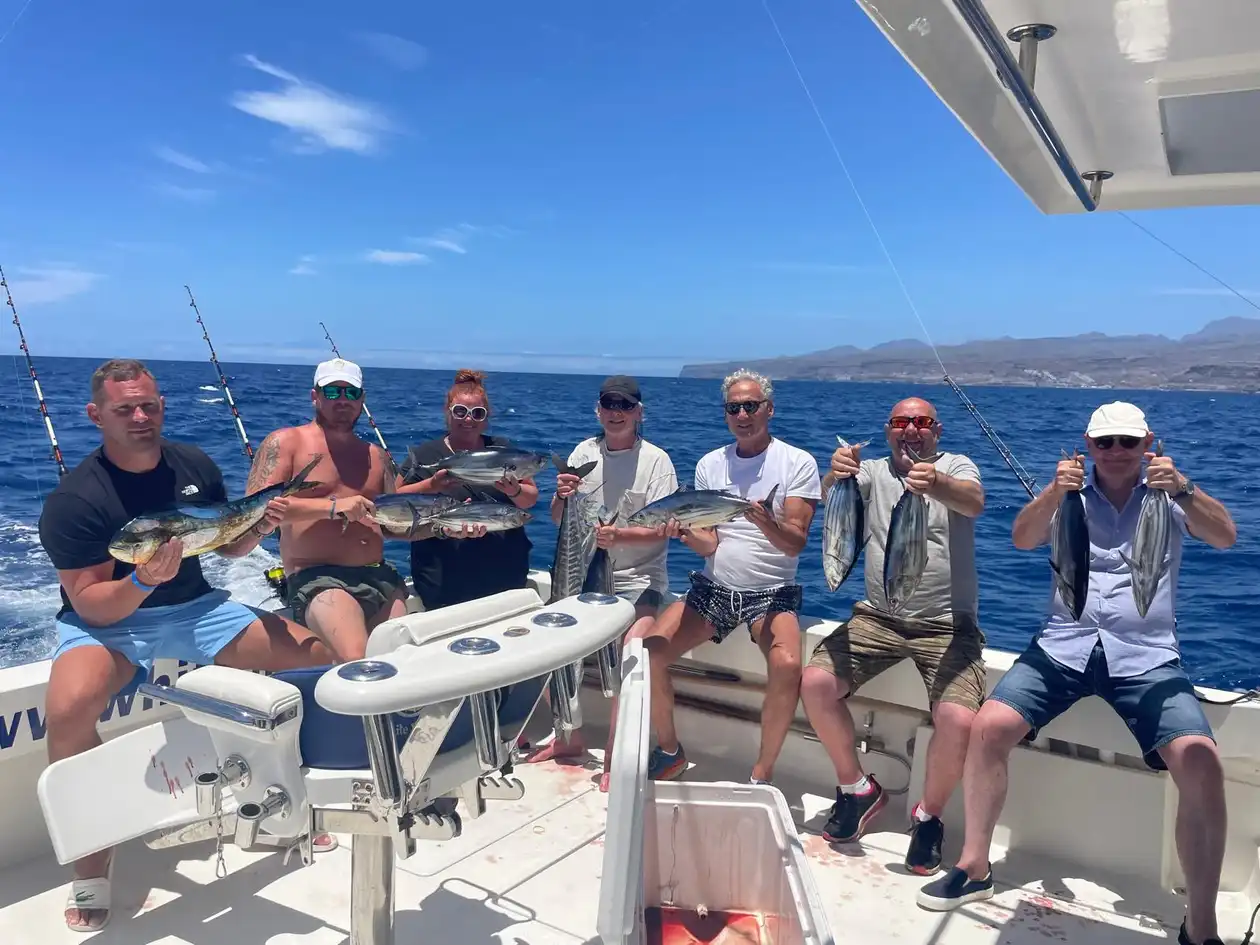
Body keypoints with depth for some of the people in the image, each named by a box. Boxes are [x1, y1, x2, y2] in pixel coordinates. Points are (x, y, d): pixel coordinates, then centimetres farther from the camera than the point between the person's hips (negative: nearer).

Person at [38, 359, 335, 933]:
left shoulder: (194, 466, -1)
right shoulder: (74, 499, -15)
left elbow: (229, 546, 12)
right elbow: (89, 602, -17)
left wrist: (258, 528, -9)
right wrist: (143, 581, -36)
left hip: (195, 607, 4)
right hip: (104, 619, -4)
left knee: (322, 653, -13)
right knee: (69, 707, -38)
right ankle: (91, 872, -15)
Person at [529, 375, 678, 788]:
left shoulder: (656, 460, -9)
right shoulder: (584, 453, 3)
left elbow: (663, 530, -14)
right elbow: (558, 520, 6)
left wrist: (620, 536, -31)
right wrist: (562, 496, -16)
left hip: (638, 580, -5)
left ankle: (613, 758, -5)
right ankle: (570, 737, 22)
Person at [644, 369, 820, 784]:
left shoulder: (798, 463, -3)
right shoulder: (710, 464, 7)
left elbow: (796, 544, -11)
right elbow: (710, 544, 1)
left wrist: (767, 523, -33)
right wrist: (687, 533, -22)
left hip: (771, 592, -3)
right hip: (713, 587, 4)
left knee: (787, 664, -33)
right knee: (648, 651, -16)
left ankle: (762, 774, -12)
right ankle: (669, 751, 8)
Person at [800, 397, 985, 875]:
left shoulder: (955, 467, 1)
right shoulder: (872, 472, 9)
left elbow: (972, 503, -23)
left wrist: (936, 485, -46)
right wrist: (835, 476, -38)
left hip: (948, 624, -3)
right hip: (878, 617, 3)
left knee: (958, 720, -24)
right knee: (815, 682, -17)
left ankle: (928, 816, 5)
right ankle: (857, 789, 7)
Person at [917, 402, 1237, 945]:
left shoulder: (1167, 496, 7)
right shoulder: (1070, 494, 8)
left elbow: (1226, 537, -9)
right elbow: (1023, 539, -8)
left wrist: (1184, 490, -29)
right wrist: (1054, 493, -28)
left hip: (1145, 656, -1)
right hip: (1063, 647, 1)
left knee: (1200, 762, -24)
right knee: (989, 726, -19)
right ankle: (974, 867, -1)